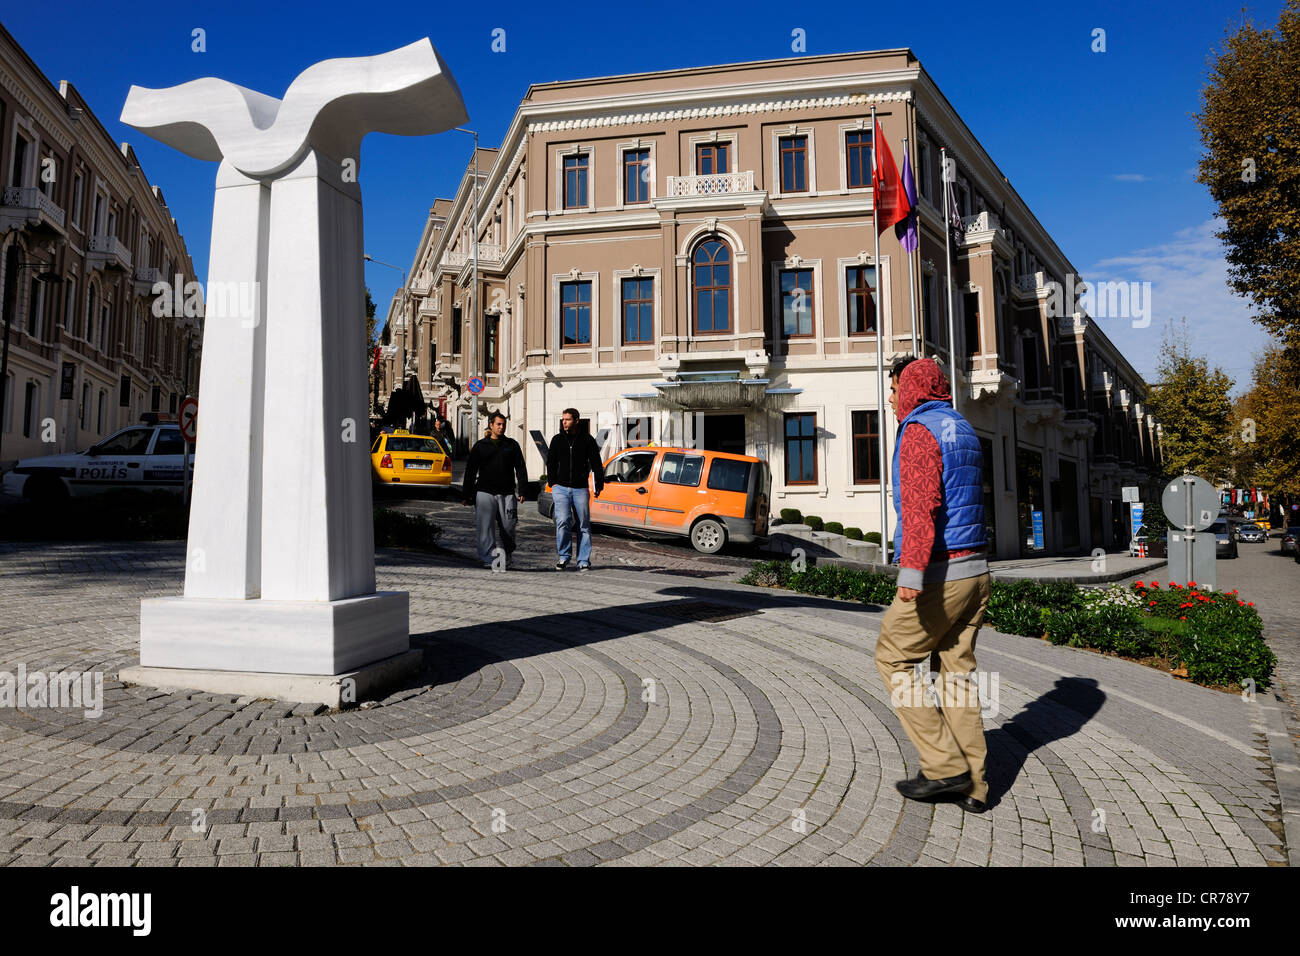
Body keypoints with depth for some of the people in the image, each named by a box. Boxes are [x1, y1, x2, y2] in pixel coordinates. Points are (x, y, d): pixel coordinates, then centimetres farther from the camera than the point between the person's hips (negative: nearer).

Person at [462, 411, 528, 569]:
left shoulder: (512, 445, 12)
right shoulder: (480, 446, 10)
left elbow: (520, 468, 10)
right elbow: (470, 471, 10)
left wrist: (521, 491, -1)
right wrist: (468, 494, 4)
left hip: (507, 493, 1)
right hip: (485, 492, -1)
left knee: (508, 527, 3)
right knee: (486, 528, -8)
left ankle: (506, 557, 22)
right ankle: (488, 559, -6)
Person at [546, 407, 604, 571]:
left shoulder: (587, 439, 4)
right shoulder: (557, 440, 10)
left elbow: (596, 463, 5)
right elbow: (551, 462, 18)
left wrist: (599, 484, -1)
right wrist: (553, 482, 8)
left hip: (580, 489, -1)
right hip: (560, 488, 1)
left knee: (584, 525, 2)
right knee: (563, 522, -14)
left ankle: (583, 560, 10)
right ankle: (564, 556, 2)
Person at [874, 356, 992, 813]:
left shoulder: (919, 431, -11)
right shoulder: (964, 430, 18)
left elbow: (920, 504, -25)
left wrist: (912, 571, -32)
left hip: (938, 574, -9)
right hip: (975, 570, 9)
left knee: (893, 660, 5)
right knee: (957, 669, 12)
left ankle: (945, 765, 5)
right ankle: (972, 787, 17)